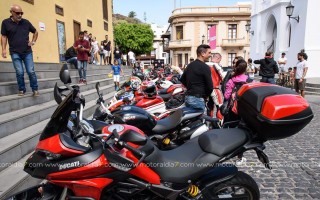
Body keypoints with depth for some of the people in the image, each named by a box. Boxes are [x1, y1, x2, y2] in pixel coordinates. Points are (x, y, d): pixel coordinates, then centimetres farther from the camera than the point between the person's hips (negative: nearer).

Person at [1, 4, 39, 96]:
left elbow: (35, 32, 21)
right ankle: (22, 90, 10)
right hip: (15, 53, -1)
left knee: (31, 71, -2)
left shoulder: (26, 22, 6)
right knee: (19, 72, -4)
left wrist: (33, 41, 8)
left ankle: (35, 89, 7)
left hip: (27, 52, 1)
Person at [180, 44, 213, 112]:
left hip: (187, 98, 8)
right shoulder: (205, 67, -12)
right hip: (198, 99, -8)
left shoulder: (190, 65, 12)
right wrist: (205, 96, 4)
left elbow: (182, 79, 20)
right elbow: (210, 87, -15)